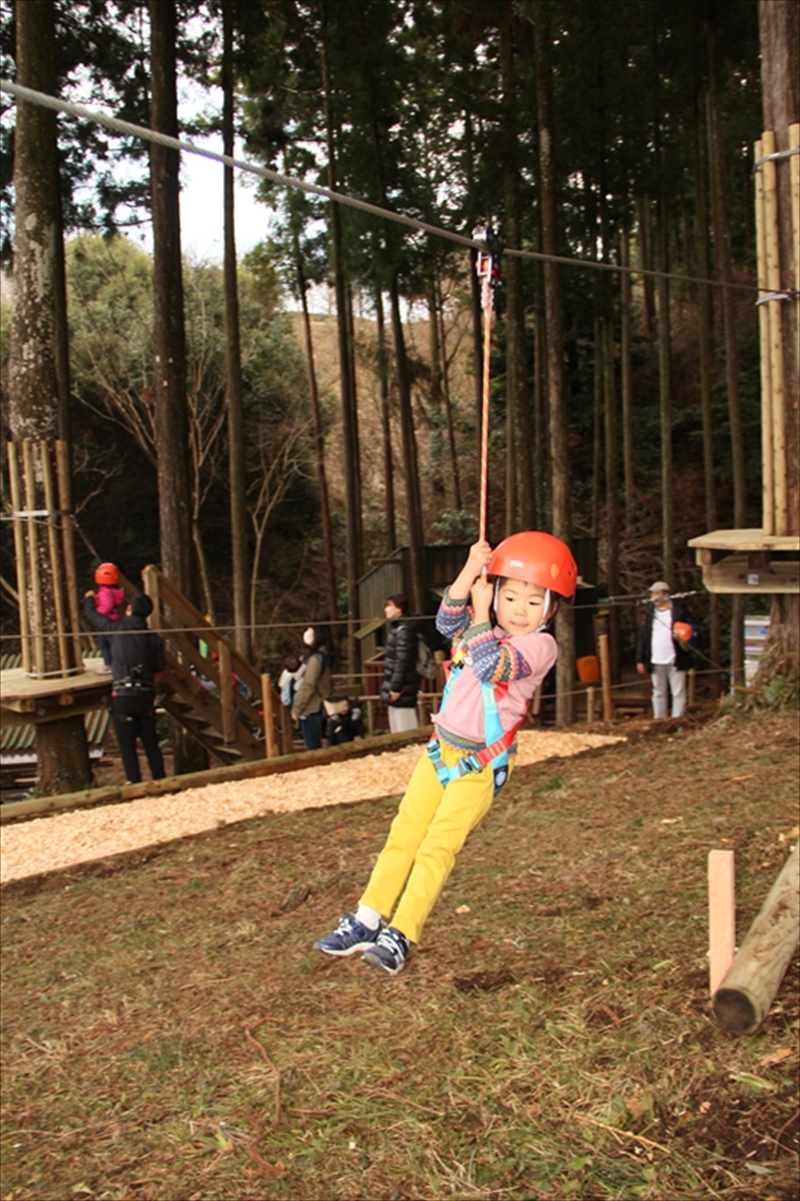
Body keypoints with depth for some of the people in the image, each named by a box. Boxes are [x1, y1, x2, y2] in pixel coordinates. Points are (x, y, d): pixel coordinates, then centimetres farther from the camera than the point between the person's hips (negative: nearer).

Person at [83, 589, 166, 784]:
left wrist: (89, 598, 30)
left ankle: (135, 783, 3)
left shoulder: (117, 628, -3)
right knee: (151, 743, 14)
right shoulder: (154, 638, 4)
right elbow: (159, 667, 5)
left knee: (127, 745, 4)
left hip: (122, 696, -3)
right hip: (146, 695, 3)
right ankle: (160, 781, 17)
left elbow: (90, 614, 9)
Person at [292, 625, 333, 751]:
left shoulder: (315, 658, -18)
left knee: (312, 746, -3)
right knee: (315, 746, 16)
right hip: (318, 708, 9)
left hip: (310, 711, -9)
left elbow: (307, 686, -19)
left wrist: (296, 709, -12)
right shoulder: (322, 656, 10)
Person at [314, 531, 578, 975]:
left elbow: (492, 665, -26)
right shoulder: (484, 628, 8)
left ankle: (400, 936, -10)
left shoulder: (540, 645, -11)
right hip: (440, 750, 6)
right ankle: (366, 923, 14)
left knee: (437, 847, -13)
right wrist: (469, 573, -19)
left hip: (480, 765, -6)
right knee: (403, 836, 7)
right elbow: (447, 623, -10)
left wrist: (480, 613, -16)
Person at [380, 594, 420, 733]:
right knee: (398, 729, 15)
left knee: (405, 730, -5)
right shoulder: (396, 627, 15)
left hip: (402, 687, -10)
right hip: (396, 685, 10)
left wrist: (396, 688, -20)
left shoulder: (403, 629, -15)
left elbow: (402, 661, -19)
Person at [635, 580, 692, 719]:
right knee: (659, 693, 11)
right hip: (656, 661, 3)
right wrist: (640, 660, 4)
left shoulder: (679, 610, 0)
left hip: (675, 661, -3)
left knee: (678, 693, -1)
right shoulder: (648, 611, 8)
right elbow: (641, 636, 9)